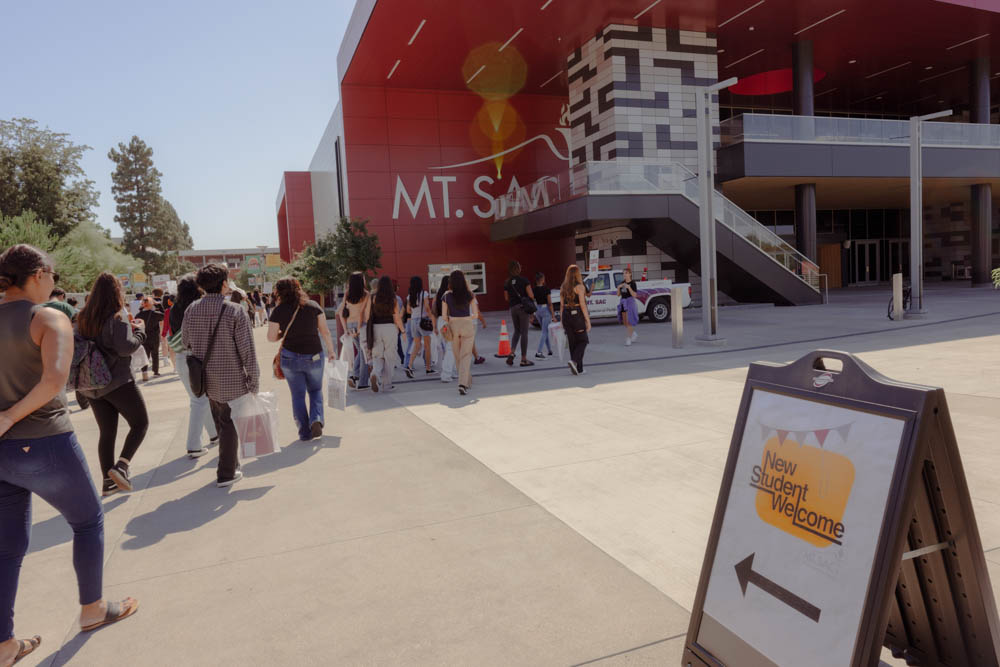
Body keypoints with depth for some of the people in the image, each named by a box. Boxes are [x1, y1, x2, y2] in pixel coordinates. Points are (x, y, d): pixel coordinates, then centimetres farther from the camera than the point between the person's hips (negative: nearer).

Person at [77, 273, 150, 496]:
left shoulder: (83, 319, 6)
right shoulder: (116, 318, -14)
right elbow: (126, 347, -23)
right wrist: (140, 329, -7)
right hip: (118, 382, -7)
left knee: (107, 432, 13)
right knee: (140, 423, 7)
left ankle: (108, 481, 16)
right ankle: (121, 466, -9)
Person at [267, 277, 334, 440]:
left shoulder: (279, 311, -7)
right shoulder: (313, 306, -4)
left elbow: (271, 337, -3)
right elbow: (325, 331, -2)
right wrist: (331, 350, 9)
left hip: (290, 357, -1)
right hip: (314, 356, 1)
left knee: (298, 395, 12)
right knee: (316, 390, 20)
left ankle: (304, 432, 11)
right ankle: (316, 419, -3)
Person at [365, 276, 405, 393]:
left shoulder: (374, 298, 0)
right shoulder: (393, 299, -3)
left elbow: (371, 315, -3)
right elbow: (397, 318, -4)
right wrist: (402, 330, 8)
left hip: (376, 328, 1)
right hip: (390, 328, -1)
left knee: (377, 356, 10)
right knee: (389, 357, 8)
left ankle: (375, 373, -20)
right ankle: (386, 385, 11)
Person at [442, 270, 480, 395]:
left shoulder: (447, 296, -4)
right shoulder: (470, 295, -6)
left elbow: (444, 316, -4)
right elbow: (476, 315, -5)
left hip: (453, 327, 1)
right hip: (467, 326, -1)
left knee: (458, 357, 17)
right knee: (466, 356, 2)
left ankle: (468, 382, 30)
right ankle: (463, 383, -14)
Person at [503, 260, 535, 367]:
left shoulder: (507, 282, 4)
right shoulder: (524, 280, -10)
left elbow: (506, 298, 8)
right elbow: (531, 295, -13)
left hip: (513, 308, 4)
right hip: (523, 307, -4)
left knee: (517, 331, 19)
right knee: (524, 333, 2)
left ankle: (511, 353, 1)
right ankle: (524, 359, 6)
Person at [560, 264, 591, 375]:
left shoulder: (563, 287, 8)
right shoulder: (579, 287, -9)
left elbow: (561, 305, 9)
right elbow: (583, 305, -13)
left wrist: (562, 320, 14)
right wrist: (588, 321, -9)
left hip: (566, 316, 6)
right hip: (577, 315, -6)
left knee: (573, 342, 11)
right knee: (582, 341, 7)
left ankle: (579, 368, 14)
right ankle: (574, 360, -16)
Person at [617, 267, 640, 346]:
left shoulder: (633, 283, -8)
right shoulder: (622, 283, 9)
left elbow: (634, 295, -14)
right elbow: (618, 294, 10)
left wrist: (629, 287, -24)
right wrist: (618, 287, -8)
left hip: (630, 303, -7)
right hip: (623, 303, 7)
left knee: (629, 322, -9)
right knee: (625, 322, 10)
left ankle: (628, 339, -4)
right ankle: (634, 334, 32)